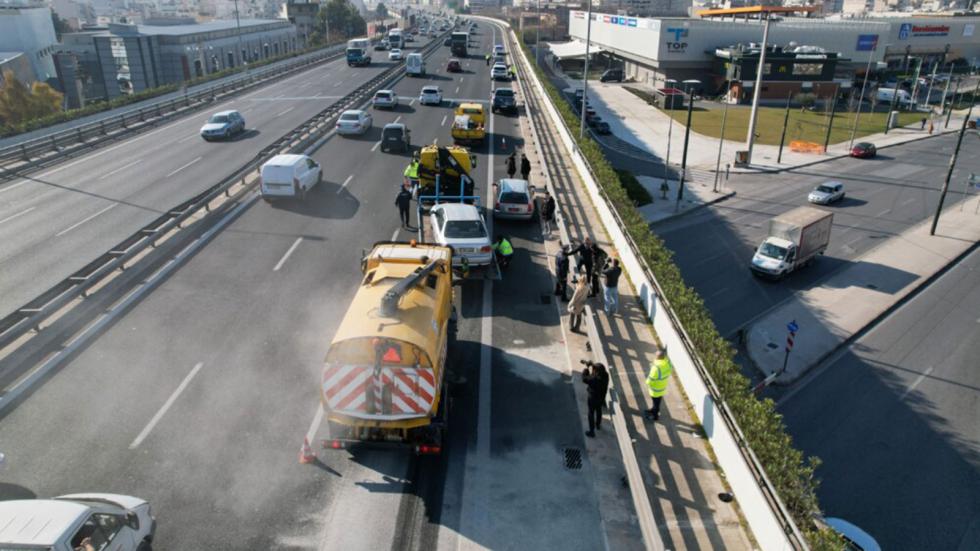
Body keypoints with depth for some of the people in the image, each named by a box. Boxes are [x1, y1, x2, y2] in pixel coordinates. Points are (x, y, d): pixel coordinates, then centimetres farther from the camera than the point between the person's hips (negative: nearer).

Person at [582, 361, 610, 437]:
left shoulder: (594, 379, -38)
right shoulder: (605, 375, -20)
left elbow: (584, 379, -25)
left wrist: (586, 368, -15)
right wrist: (590, 364, -3)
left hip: (593, 399, -6)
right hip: (601, 398, 6)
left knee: (591, 414, 14)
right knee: (599, 411, 30)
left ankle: (592, 432, 26)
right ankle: (598, 425, 53)